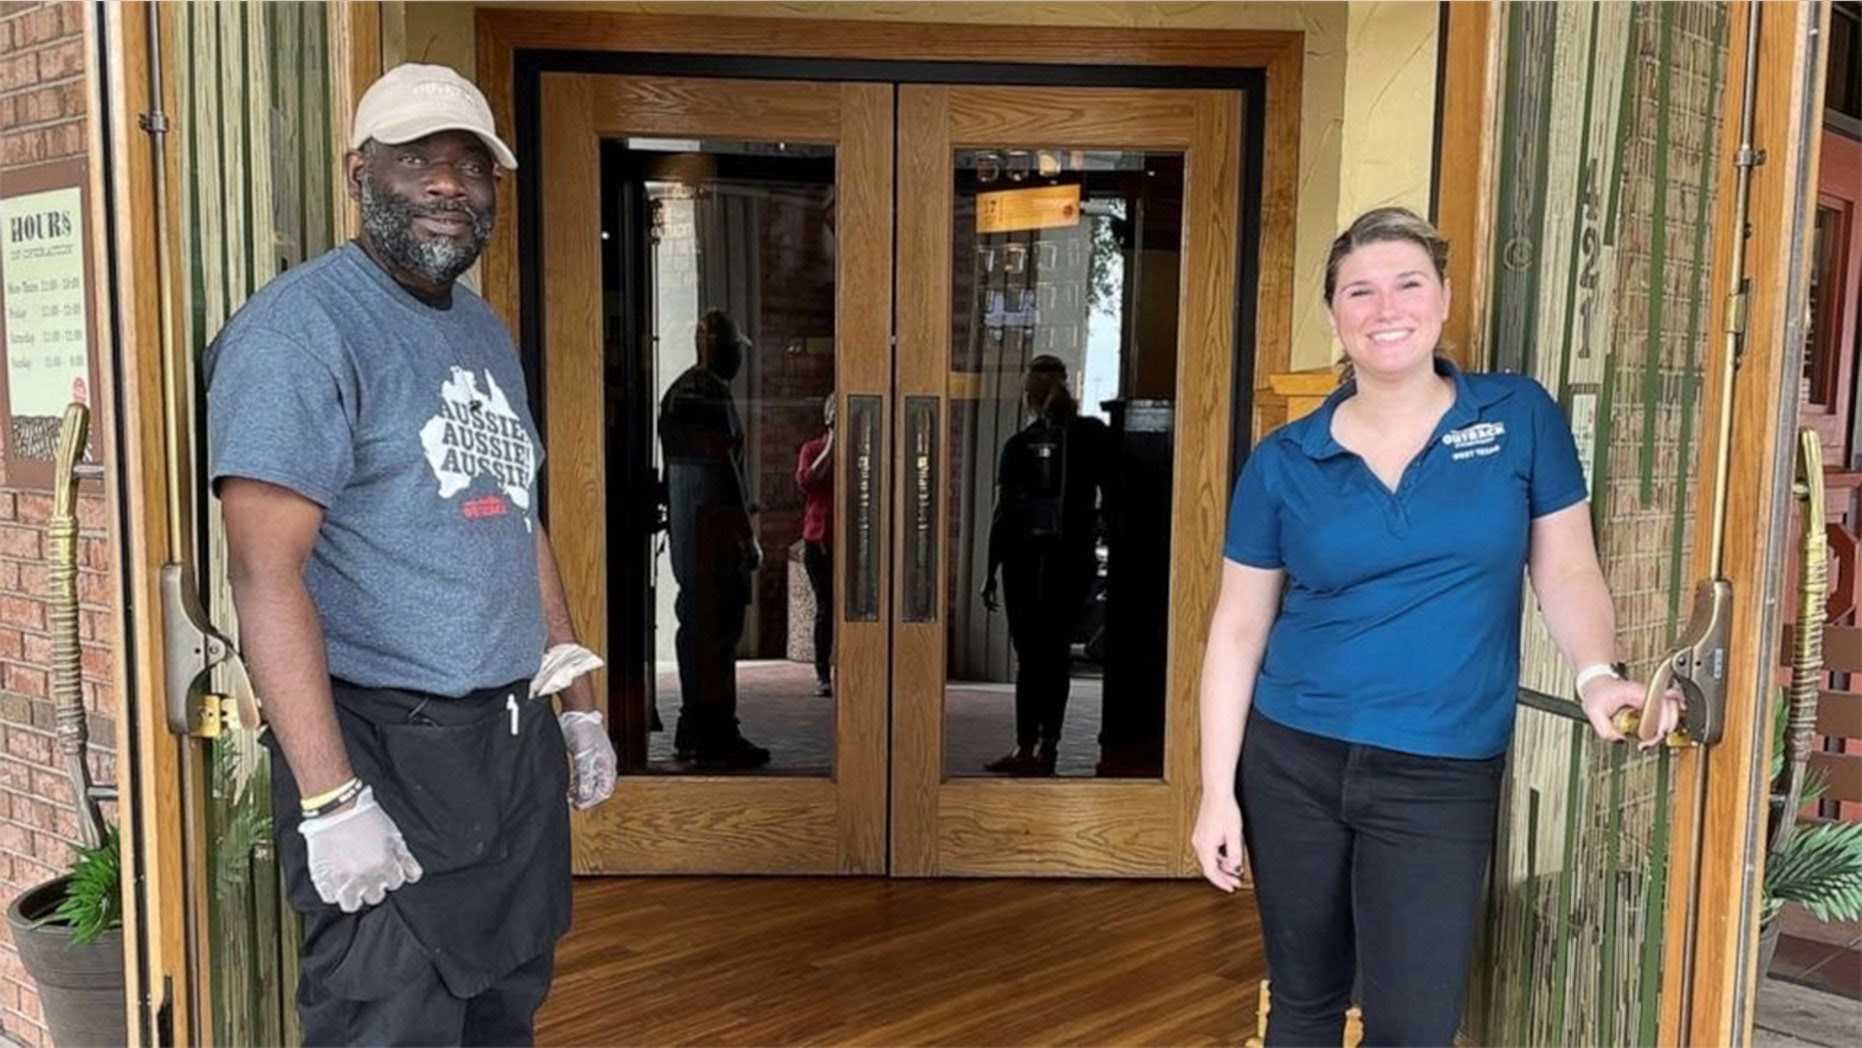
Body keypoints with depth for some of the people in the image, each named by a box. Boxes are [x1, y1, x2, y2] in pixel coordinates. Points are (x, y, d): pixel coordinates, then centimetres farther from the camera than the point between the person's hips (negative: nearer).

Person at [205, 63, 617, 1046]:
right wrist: (328, 799, -24)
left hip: (518, 740, 8)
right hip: (387, 750, -7)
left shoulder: (486, 329, 14)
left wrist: (579, 705, 17)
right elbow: (266, 570, -19)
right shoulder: (300, 324, -12)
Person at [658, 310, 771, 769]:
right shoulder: (713, 393, -14)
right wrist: (749, 538, -15)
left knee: (694, 624, 15)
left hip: (683, 529, 10)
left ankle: (692, 732, 22)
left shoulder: (676, 391, 16)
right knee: (718, 629, -6)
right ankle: (716, 739, -3)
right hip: (715, 530, -10)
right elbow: (725, 470, -18)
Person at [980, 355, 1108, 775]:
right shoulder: (1092, 437, 0)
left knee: (1029, 656, 4)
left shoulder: (1019, 445, -3)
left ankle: (1027, 748, 2)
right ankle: (1046, 746, 4)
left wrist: (991, 571, 1)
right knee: (1057, 654, 6)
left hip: (1025, 558, -1)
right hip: (1073, 559, 1)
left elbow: (1003, 513, -3)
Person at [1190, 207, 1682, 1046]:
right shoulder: (1283, 462, 0)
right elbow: (1238, 630, 2)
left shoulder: (1520, 418, 0)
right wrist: (1217, 791, -2)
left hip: (1443, 777, -1)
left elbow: (1566, 571, 3)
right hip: (1293, 762, 1)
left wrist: (1597, 675, -17)